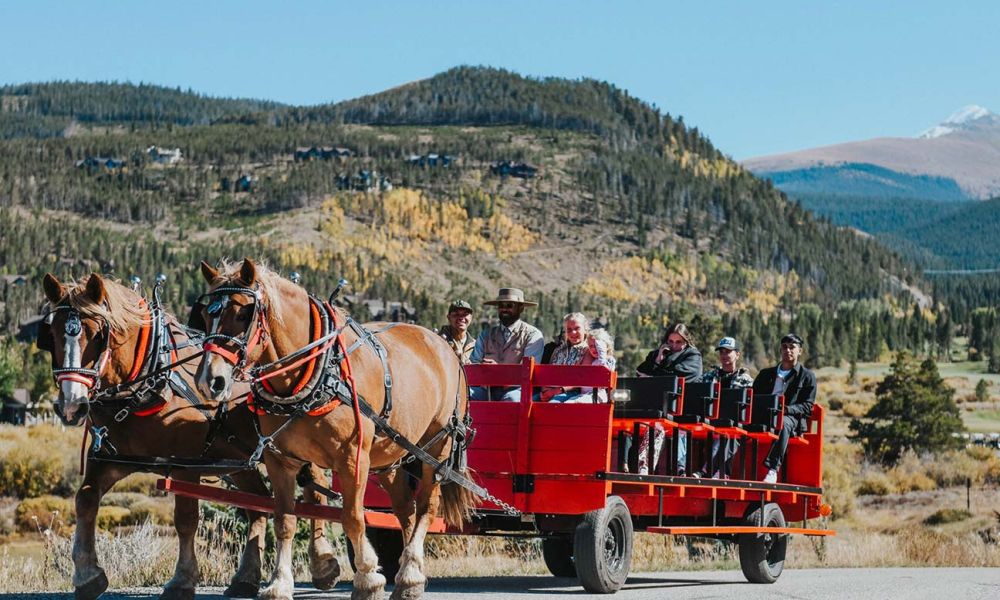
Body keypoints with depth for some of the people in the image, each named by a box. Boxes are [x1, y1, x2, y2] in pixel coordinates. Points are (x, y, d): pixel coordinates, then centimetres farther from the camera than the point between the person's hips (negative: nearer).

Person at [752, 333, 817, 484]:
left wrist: (784, 409, -14)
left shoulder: (807, 376, 15)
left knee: (783, 423, -41)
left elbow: (807, 406, 4)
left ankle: (772, 470, -49)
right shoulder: (765, 374, 27)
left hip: (792, 419, -3)